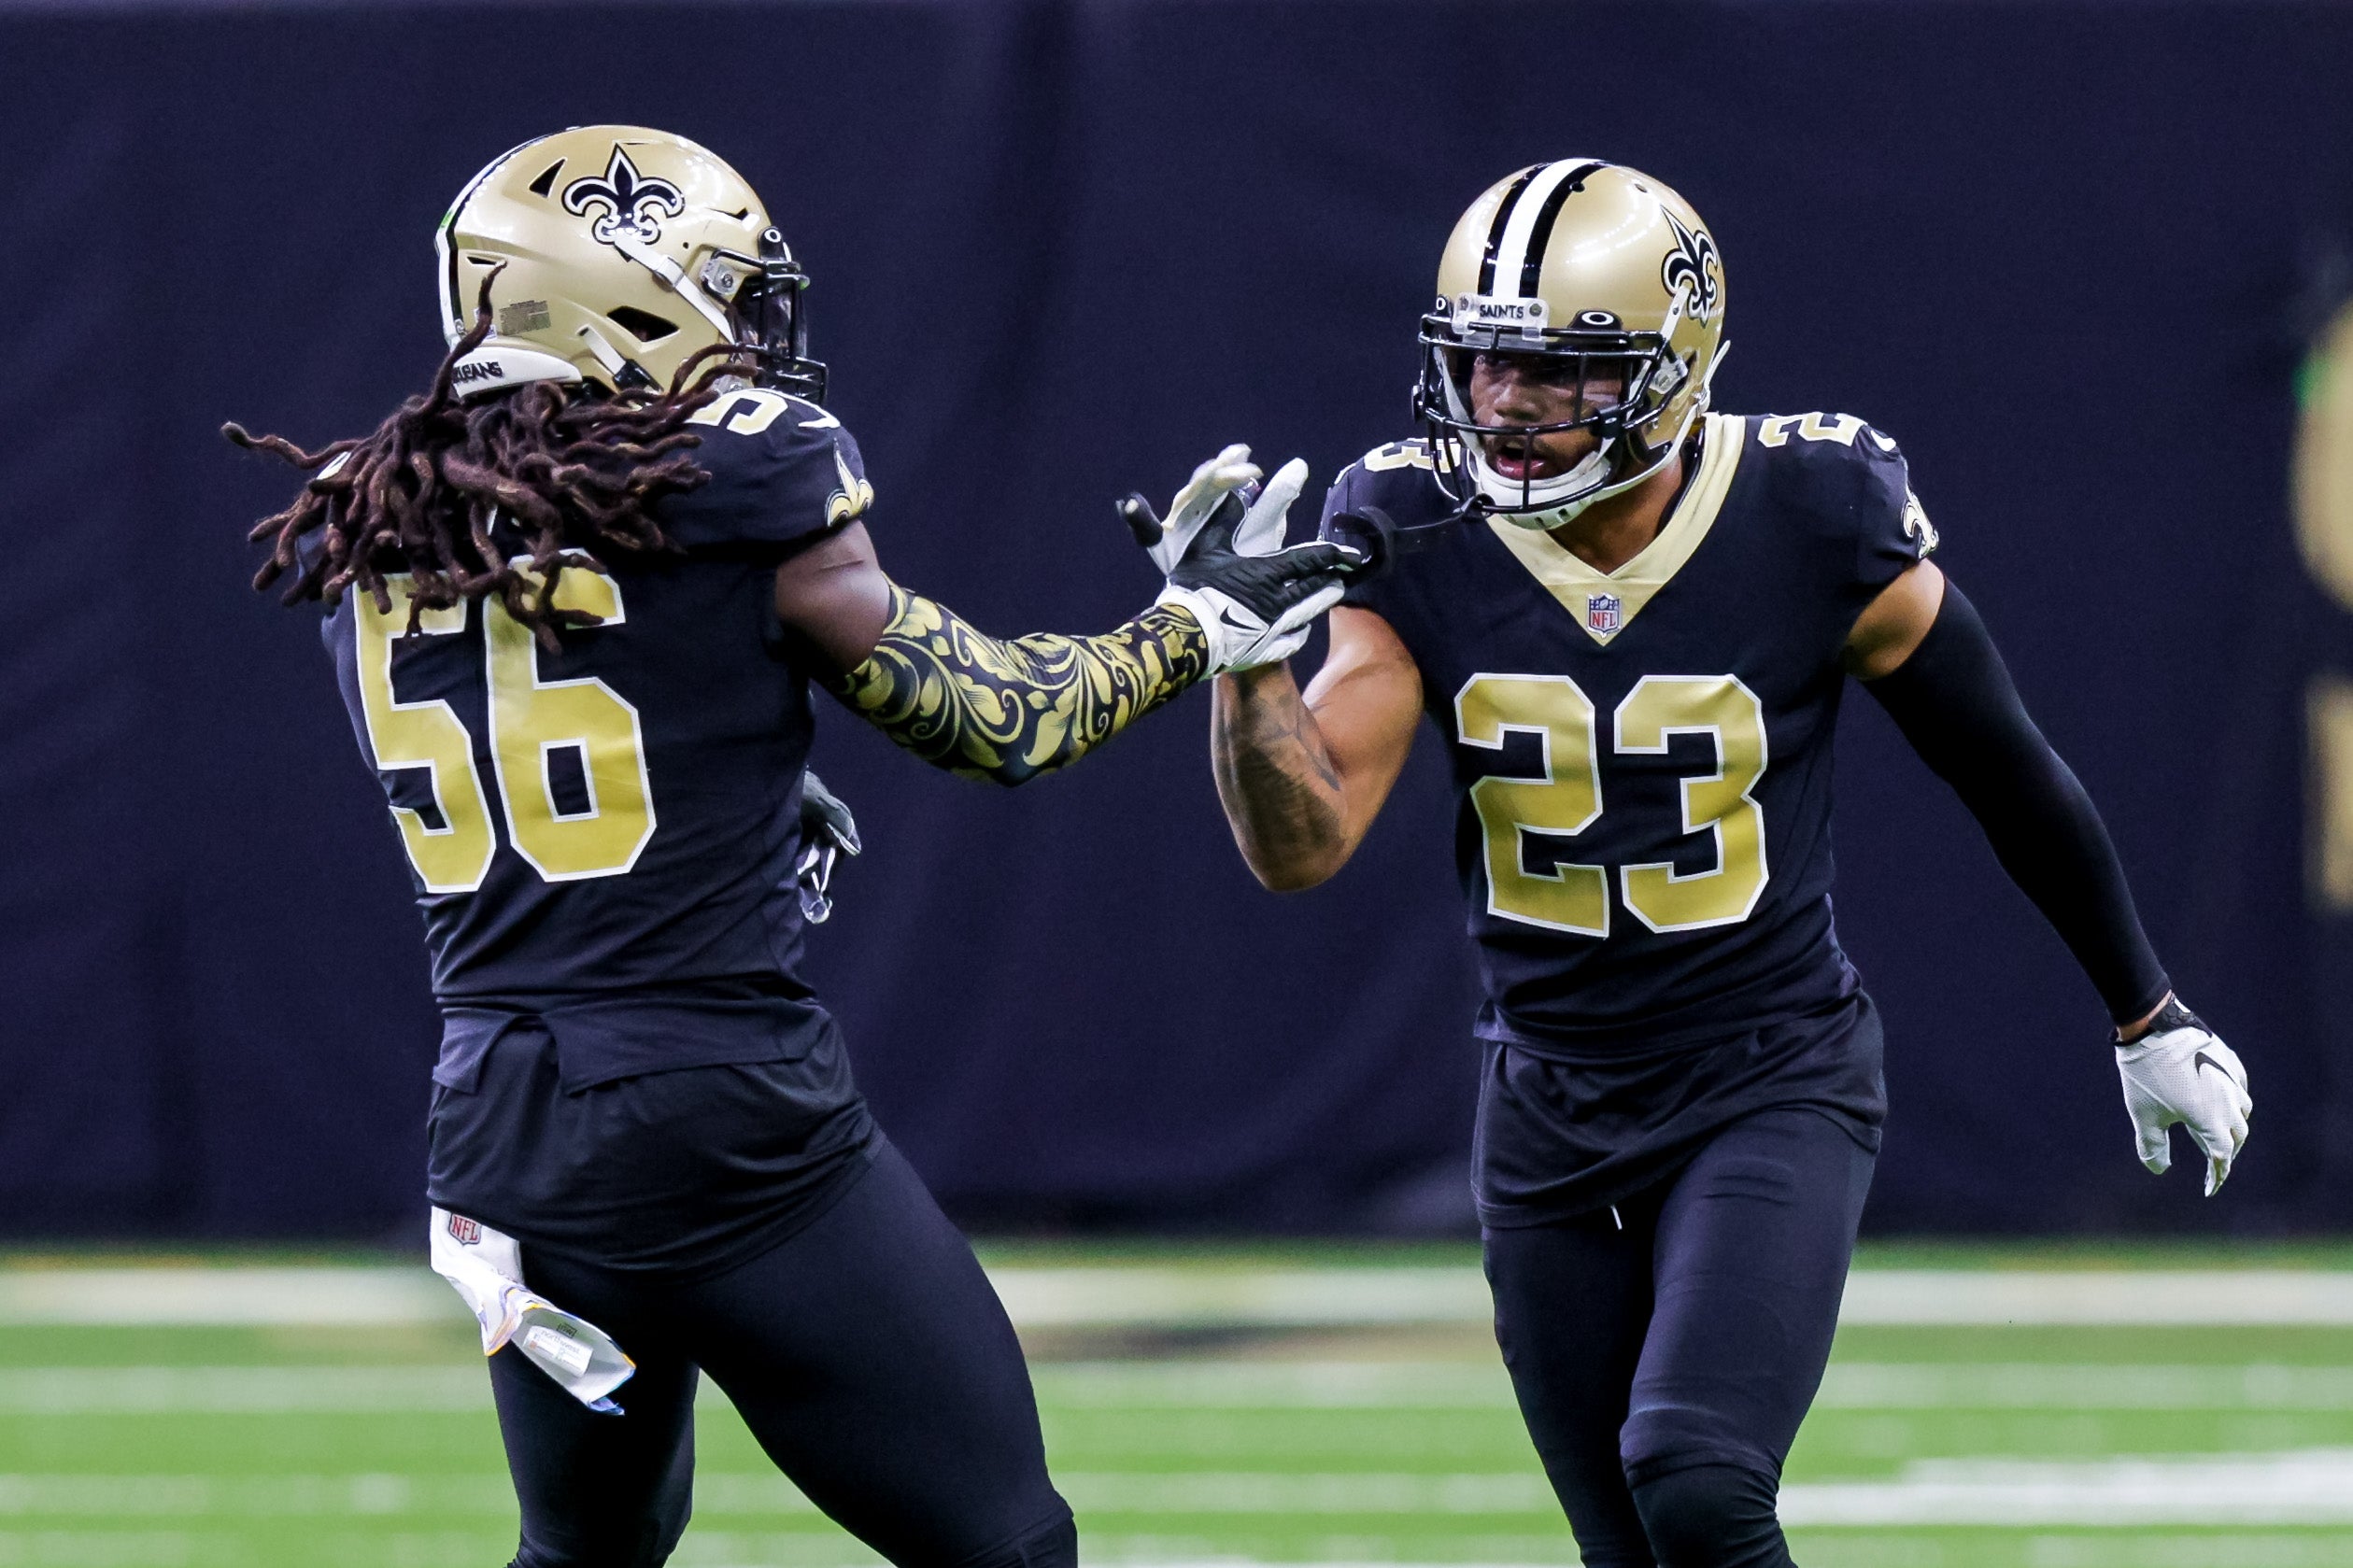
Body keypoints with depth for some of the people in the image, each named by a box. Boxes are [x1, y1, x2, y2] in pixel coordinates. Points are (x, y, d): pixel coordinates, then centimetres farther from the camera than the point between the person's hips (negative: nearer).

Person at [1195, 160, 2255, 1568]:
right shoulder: (1418, 542, -8)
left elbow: (2008, 774, 1)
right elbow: (1300, 845, -13)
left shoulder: (1816, 526, -14)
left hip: (1774, 1084, -4)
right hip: (1553, 1115, 4)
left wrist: (2149, 1016, 12)